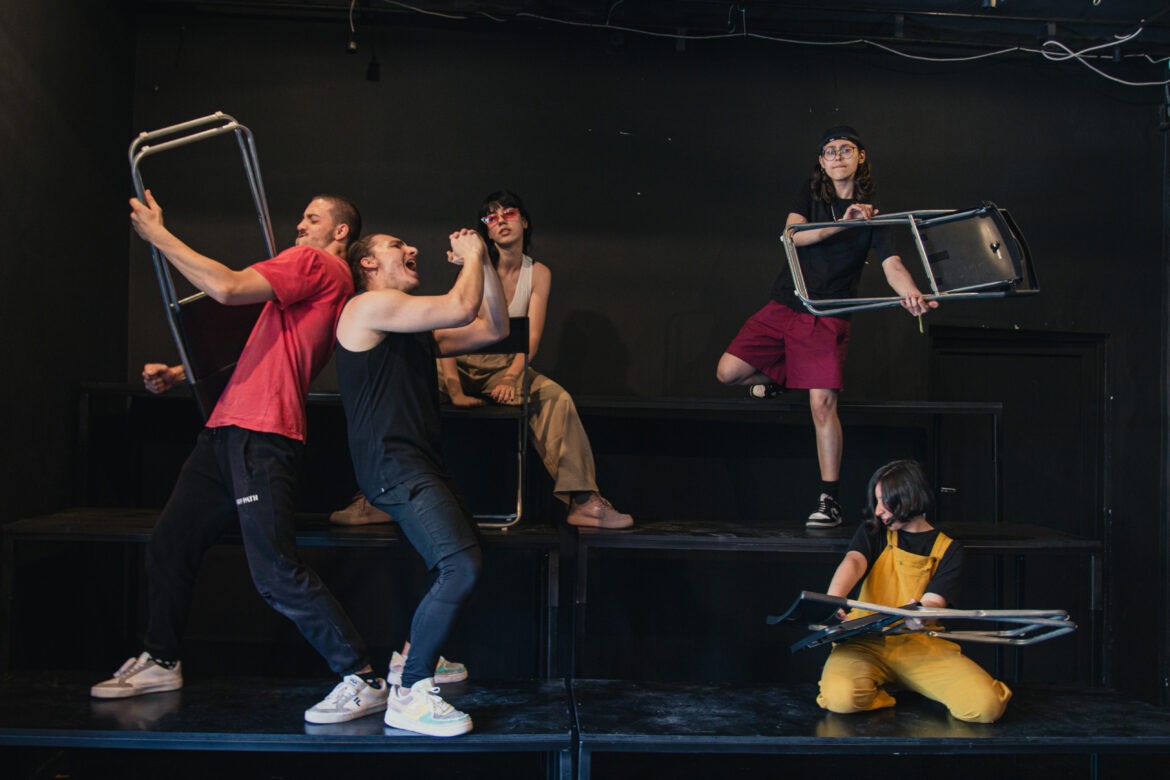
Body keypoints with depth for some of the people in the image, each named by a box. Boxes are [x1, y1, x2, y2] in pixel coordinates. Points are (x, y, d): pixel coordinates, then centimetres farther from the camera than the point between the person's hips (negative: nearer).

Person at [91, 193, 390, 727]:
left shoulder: (318, 264, -5)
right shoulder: (308, 275, 26)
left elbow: (227, 288, -16)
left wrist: (158, 234, -5)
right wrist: (180, 374, 17)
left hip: (262, 435, -10)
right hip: (227, 429, 10)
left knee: (276, 573, -14)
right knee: (170, 542, 15)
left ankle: (363, 681, -6)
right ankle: (160, 662, 30)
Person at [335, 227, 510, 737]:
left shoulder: (416, 332, 24)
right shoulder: (371, 305, -4)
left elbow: (493, 328, 24)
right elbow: (462, 309, -13)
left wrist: (481, 262, 19)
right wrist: (471, 256, 4)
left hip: (420, 462, 10)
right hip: (393, 463, -10)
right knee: (461, 567, -23)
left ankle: (416, 656, 30)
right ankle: (408, 697, -14)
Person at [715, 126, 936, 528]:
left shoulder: (871, 214, 0)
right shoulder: (810, 192, 7)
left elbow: (892, 265, -13)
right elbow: (792, 233, -9)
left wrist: (912, 294, -35)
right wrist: (840, 224, -23)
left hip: (827, 318, -3)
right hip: (783, 306, 3)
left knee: (823, 402, -13)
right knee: (728, 372, -8)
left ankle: (829, 500, -3)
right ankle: (776, 377, 27)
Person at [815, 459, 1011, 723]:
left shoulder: (948, 550, 8)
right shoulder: (873, 532, 11)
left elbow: (932, 601, -8)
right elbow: (853, 562, -11)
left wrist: (919, 615, -36)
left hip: (920, 644, 1)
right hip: (867, 640, -1)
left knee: (986, 705, -23)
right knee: (840, 697, -34)